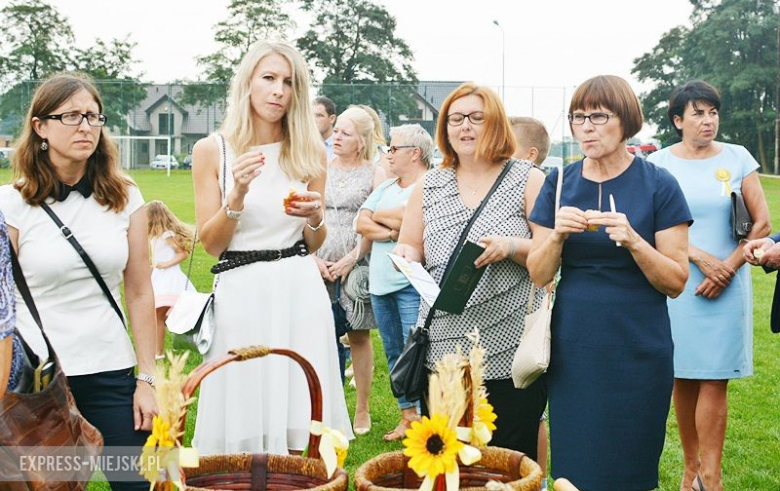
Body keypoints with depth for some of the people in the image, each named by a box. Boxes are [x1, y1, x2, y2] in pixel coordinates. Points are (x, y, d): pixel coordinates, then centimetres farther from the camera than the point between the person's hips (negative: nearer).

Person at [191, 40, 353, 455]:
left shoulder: (309, 153, 6)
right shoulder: (212, 150, 0)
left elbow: (314, 244, 12)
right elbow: (210, 244, -2)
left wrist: (314, 217, -10)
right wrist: (237, 194, -17)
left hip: (300, 292, 2)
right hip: (241, 293, -2)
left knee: (299, 421, 5)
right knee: (244, 422, 2)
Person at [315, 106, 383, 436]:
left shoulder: (373, 174, 1)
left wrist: (351, 259, -11)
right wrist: (314, 259, -4)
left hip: (356, 267, -2)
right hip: (319, 267, 3)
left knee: (359, 335, 4)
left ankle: (362, 411, 14)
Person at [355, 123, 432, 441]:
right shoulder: (384, 188, 17)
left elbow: (405, 218, -19)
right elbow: (362, 224, 8)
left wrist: (378, 216, 1)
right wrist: (392, 231, -9)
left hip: (412, 284, -8)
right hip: (380, 282, 8)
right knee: (393, 353, 13)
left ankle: (425, 418, -1)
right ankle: (407, 416, 22)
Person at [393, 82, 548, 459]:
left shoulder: (528, 180, 3)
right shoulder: (429, 186, 12)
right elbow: (409, 248, 15)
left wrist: (511, 247, -18)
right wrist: (405, 256, -7)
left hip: (511, 353, -3)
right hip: (444, 349, 3)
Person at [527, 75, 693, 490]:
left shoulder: (658, 186, -4)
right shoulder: (559, 183, 4)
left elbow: (675, 282, -5)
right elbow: (538, 276, 4)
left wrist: (633, 240, -21)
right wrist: (557, 235, -14)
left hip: (638, 351, -2)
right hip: (573, 349, 3)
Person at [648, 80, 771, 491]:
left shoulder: (737, 158, 4)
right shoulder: (659, 163, 2)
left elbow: (762, 222, 3)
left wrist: (727, 267, -7)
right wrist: (701, 258, -13)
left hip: (727, 285, 0)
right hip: (678, 284, 0)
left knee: (715, 380, -3)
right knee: (684, 379, 6)